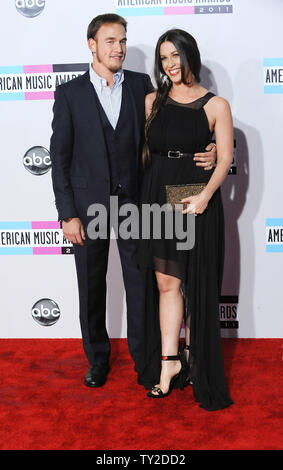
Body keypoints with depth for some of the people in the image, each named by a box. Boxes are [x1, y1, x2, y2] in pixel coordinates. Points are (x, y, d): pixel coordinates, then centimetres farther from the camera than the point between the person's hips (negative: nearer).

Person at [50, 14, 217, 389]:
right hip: (89, 205, -1)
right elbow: (60, 156, -3)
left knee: (140, 284, 7)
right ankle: (98, 357, 31)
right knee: (92, 288, 11)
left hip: (133, 203, 1)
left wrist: (204, 153, -10)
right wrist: (67, 214, -9)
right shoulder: (69, 93, -1)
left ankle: (143, 357, 26)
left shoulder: (142, 85, 4)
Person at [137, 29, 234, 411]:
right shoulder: (152, 102, 9)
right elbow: (141, 150, 10)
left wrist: (205, 196, -19)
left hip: (198, 202, -2)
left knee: (197, 283, 6)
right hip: (157, 201, 2)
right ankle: (169, 361, 11)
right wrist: (138, 194, 0)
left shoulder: (216, 105, 1)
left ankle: (194, 356, 23)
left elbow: (225, 158, -4)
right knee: (165, 282, 3)